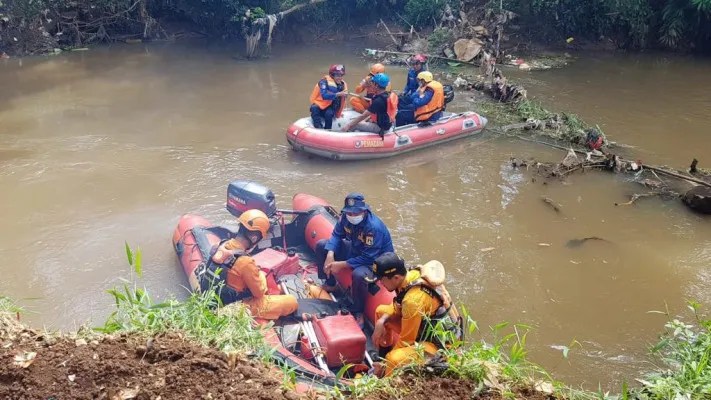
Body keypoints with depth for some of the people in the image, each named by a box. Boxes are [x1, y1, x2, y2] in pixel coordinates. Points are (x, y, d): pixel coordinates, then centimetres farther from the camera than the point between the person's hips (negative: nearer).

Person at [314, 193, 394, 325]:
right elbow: (337, 235, -2)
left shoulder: (374, 227, -36)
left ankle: (358, 312, -16)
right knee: (321, 245, 4)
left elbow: (368, 258, -33)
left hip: (375, 261, -8)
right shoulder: (345, 217, -16)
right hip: (355, 249, 8)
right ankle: (329, 284, 21)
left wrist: (342, 265, -30)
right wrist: (330, 255, -21)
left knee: (359, 274, -41)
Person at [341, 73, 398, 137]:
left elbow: (363, 116, -22)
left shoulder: (378, 101, -28)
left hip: (380, 127, -10)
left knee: (353, 125, -13)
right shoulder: (388, 95, 0)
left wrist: (349, 125, -15)